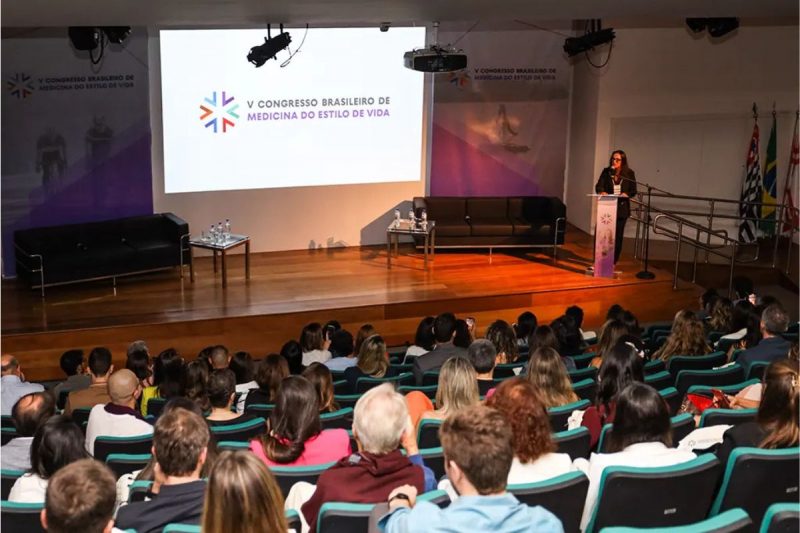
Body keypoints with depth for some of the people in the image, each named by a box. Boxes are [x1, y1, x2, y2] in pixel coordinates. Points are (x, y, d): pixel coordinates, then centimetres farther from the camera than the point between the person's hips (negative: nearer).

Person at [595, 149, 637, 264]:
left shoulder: (629, 173, 2)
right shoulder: (606, 171, 4)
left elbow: (633, 191, 2)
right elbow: (598, 186, -4)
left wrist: (626, 194, -19)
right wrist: (602, 192, -26)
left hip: (621, 208, 0)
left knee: (617, 236, 4)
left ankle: (613, 262, 13)